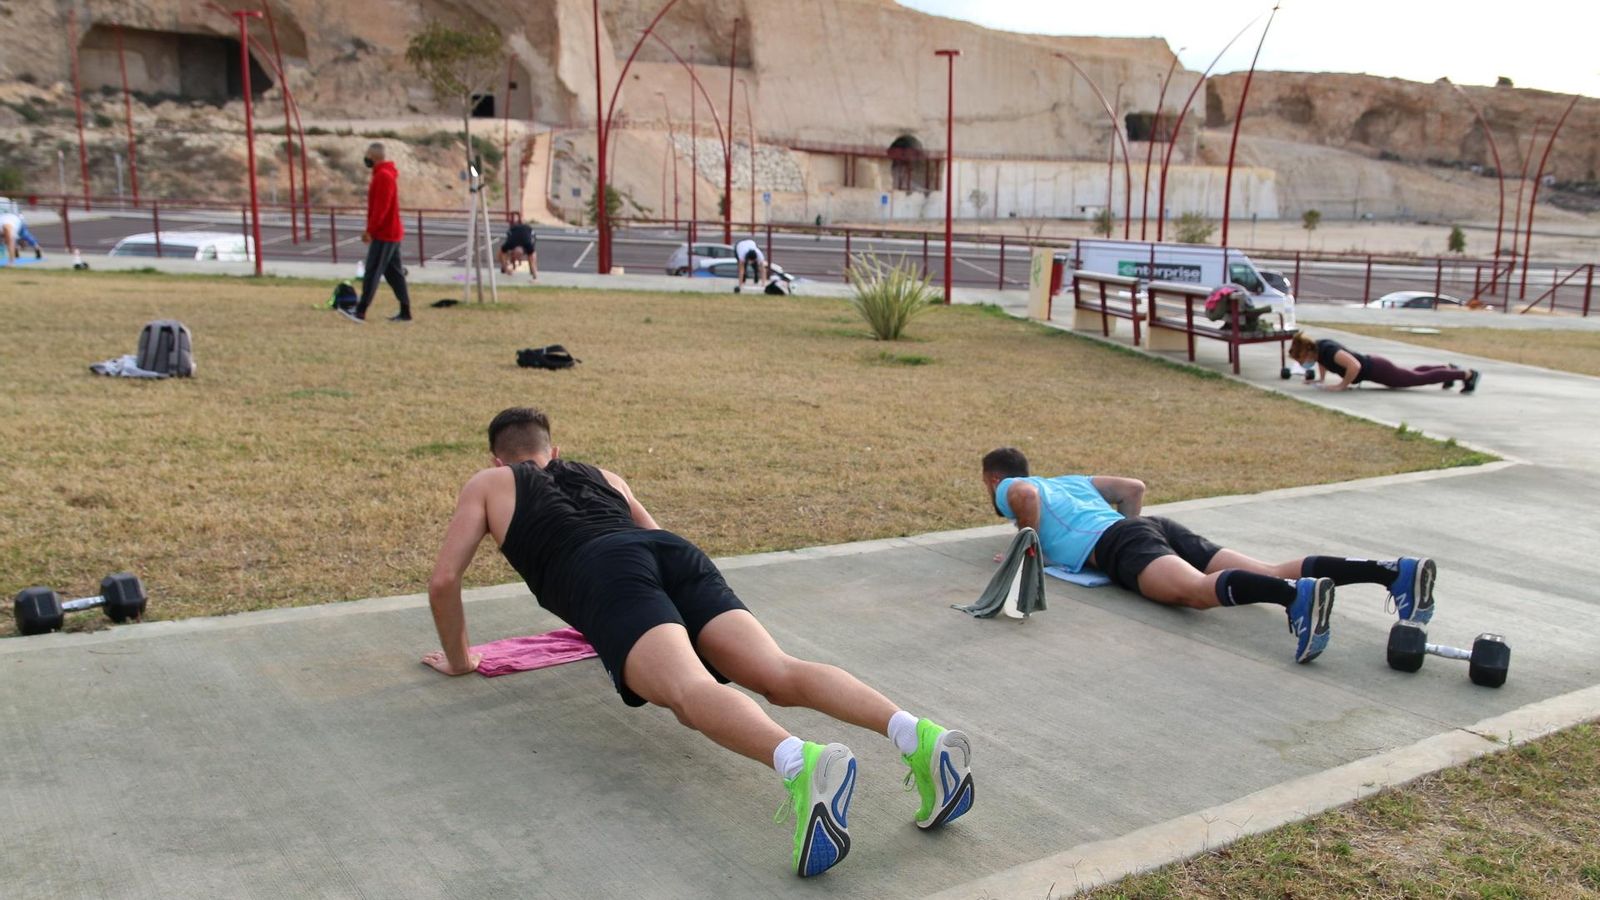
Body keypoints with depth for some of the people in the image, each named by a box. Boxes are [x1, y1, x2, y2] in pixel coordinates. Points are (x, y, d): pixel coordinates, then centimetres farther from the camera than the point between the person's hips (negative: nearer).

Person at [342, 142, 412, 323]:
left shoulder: (383, 176, -16)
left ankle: (360, 312, -6)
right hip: (392, 233, 10)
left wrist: (370, 230, -19)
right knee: (394, 273, 10)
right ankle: (405, 312, 11)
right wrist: (371, 229, 19)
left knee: (371, 273, -8)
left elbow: (381, 208, -22)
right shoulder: (387, 173, 16)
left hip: (383, 235, -10)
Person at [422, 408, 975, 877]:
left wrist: (458, 659, 39)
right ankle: (918, 736, -40)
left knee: (690, 692, -30)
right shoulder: (602, 475, 42)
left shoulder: (488, 484, 32)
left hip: (607, 577, -5)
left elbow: (443, 581, 25)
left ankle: (801, 766, -62)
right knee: (779, 675, -15)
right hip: (678, 554, 5)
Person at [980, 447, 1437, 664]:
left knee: (1199, 590, -36)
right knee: (1271, 574, -10)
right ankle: (1394, 570, -28)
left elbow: (1024, 495, -9)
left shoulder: (1008, 489, 18)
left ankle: (1298, 595, -64)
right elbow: (1134, 487, 37)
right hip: (1158, 526, 7)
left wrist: (1031, 551, 2)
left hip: (1116, 543, -7)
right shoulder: (1069, 479, 40)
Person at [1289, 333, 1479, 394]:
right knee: (1412, 374, 29)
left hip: (1377, 370, -9)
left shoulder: (1328, 351, -33)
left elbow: (1355, 366, -41)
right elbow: (1323, 362, 19)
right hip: (1371, 364, 9)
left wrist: (1342, 385, -31)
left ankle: (1467, 374, 16)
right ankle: (1449, 369, 47)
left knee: (1420, 379, 5)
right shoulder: (1317, 347, -7)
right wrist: (1321, 380, 8)